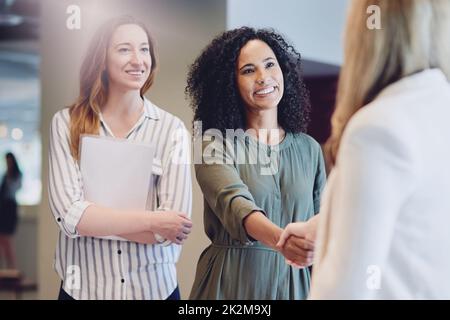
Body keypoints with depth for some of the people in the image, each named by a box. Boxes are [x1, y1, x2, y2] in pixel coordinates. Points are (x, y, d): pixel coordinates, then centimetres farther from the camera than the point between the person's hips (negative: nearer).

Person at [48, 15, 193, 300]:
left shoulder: (172, 128, -5)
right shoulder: (67, 123, -5)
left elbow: (174, 224, -13)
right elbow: (68, 213, -15)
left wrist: (94, 217, -14)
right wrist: (151, 221, -18)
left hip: (155, 288, 0)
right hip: (83, 288, 0)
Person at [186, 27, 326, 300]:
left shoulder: (309, 149, 5)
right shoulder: (215, 143, -7)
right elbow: (234, 203, -25)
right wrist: (279, 239, -43)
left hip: (294, 283, 3)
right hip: (231, 282, -3)